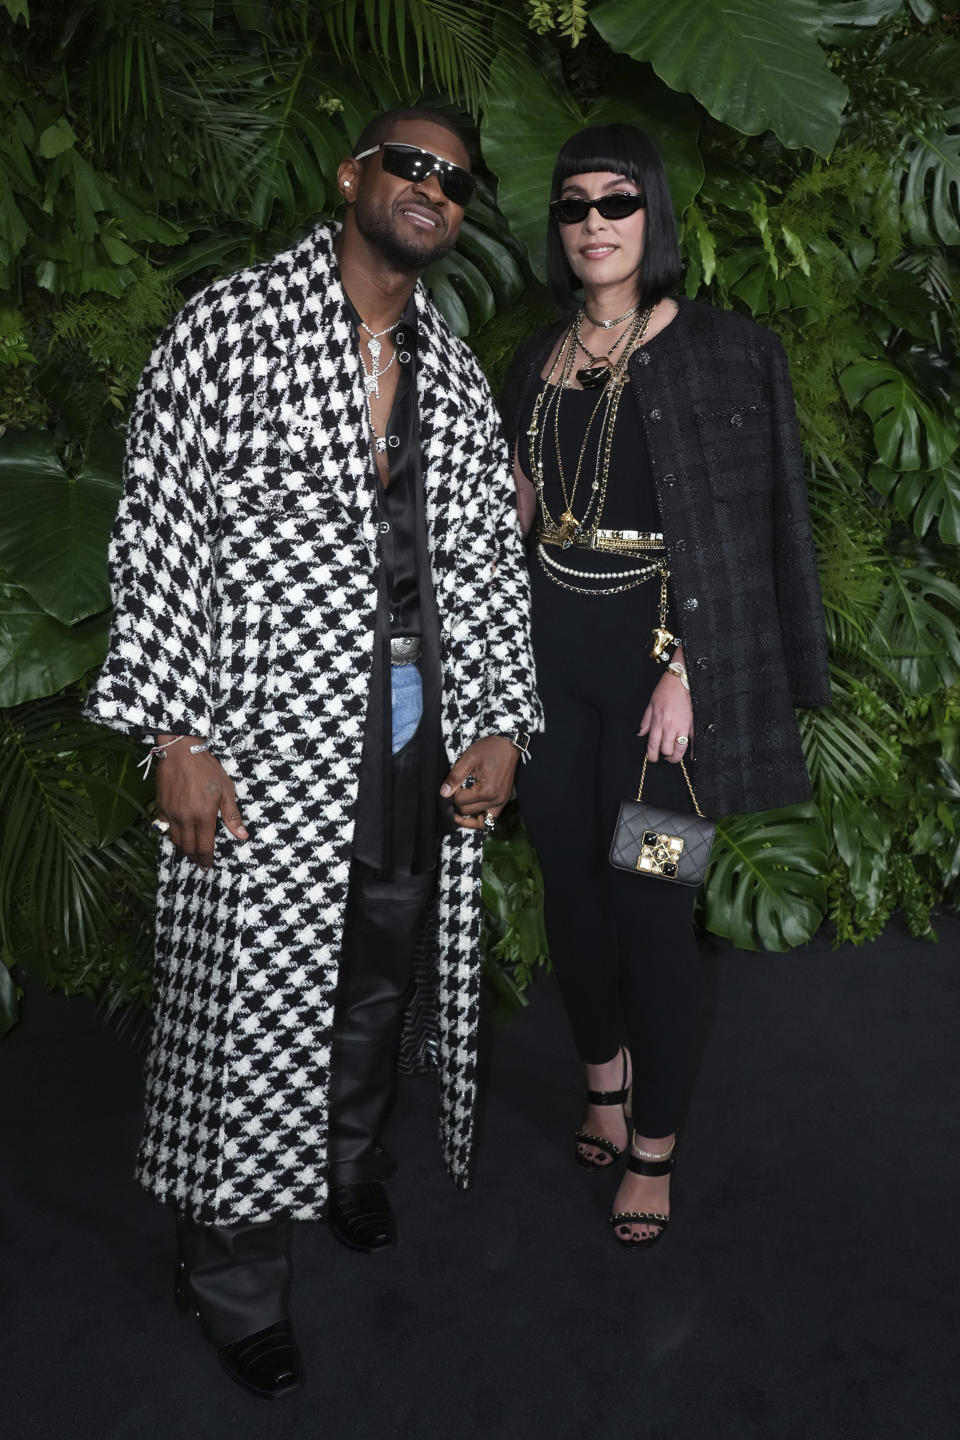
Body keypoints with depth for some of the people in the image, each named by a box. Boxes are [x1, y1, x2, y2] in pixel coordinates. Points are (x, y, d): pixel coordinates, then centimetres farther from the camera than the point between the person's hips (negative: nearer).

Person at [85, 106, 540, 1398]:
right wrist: (176, 736, -14)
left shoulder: (456, 374, 13)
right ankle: (236, 1287, 24)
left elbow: (488, 556, 13)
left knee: (381, 979, 18)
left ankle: (352, 1170, 46)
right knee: (259, 1000, 3)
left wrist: (500, 722, 4)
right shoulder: (232, 328, -4)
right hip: (272, 745, -5)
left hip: (421, 746, 6)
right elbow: (160, 531, -8)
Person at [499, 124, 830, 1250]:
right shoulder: (538, 362, 13)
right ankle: (604, 1079, 33)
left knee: (650, 899, -2)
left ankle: (653, 1146, 14)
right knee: (569, 880, 11)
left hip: (655, 651, -5)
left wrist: (684, 671, -16)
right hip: (549, 650, 5)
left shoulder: (714, 352, -3)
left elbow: (726, 530, -9)